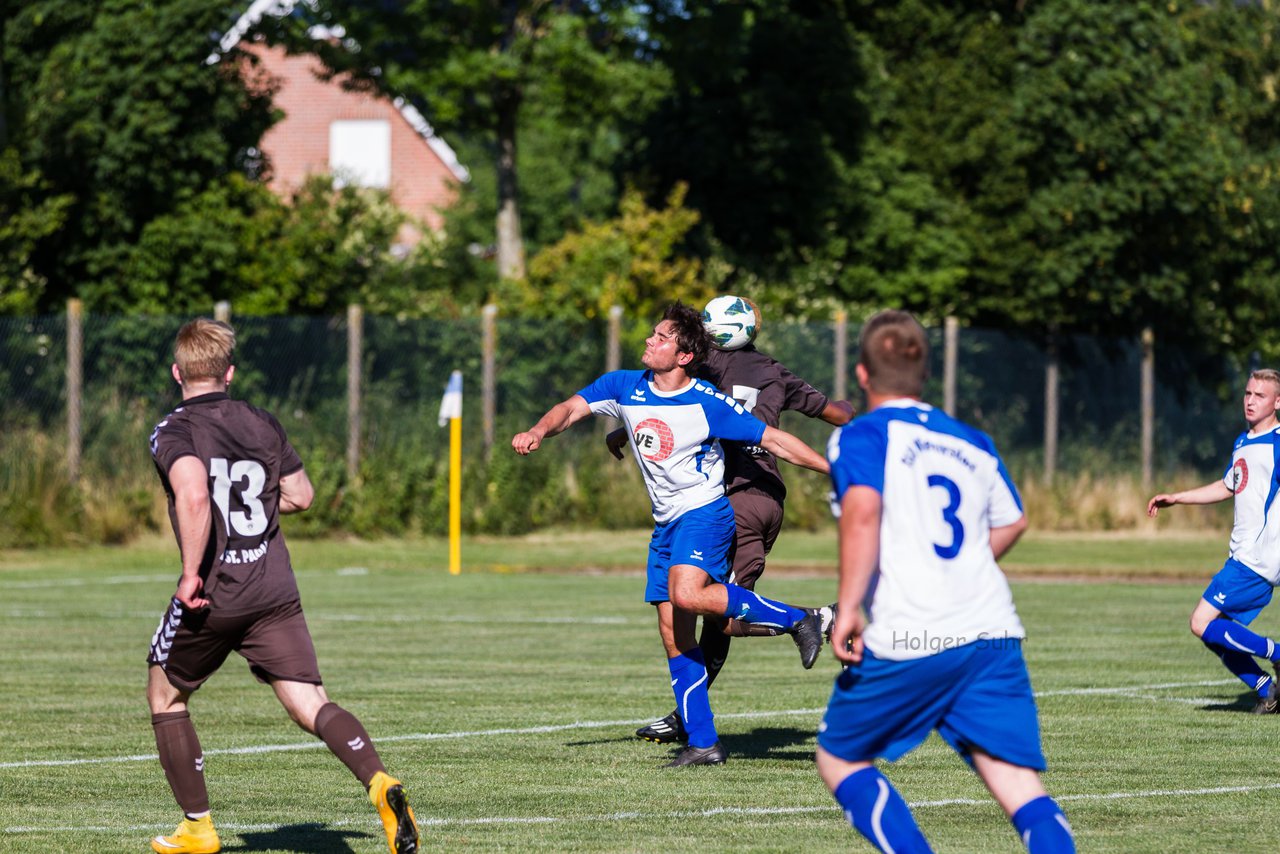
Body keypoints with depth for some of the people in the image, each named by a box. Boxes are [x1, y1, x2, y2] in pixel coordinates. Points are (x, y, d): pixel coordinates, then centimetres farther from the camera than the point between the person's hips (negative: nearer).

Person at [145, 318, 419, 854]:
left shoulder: (173, 432, -8)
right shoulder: (262, 424, 9)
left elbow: (193, 496, -26)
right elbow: (300, 495, 15)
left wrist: (191, 574, -20)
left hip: (211, 596, -4)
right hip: (275, 591, 4)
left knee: (165, 696, 20)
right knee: (310, 705, -3)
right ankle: (379, 784, -30)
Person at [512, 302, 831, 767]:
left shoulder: (707, 404, -14)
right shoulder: (624, 387, 2)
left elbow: (773, 439, -9)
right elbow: (571, 408, 8)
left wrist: (835, 468, -9)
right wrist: (537, 432, -12)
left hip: (705, 512, -7)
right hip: (666, 522, 7)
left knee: (687, 594, -33)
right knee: (674, 636, 3)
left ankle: (798, 620, -19)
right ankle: (702, 743, 9)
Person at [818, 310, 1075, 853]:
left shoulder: (860, 436, 1)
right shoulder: (973, 443, 19)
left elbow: (863, 511, -18)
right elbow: (1010, 523, 33)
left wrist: (848, 608, -18)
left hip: (906, 644, -4)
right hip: (993, 633, 5)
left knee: (839, 760, 15)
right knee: (1019, 784, -3)